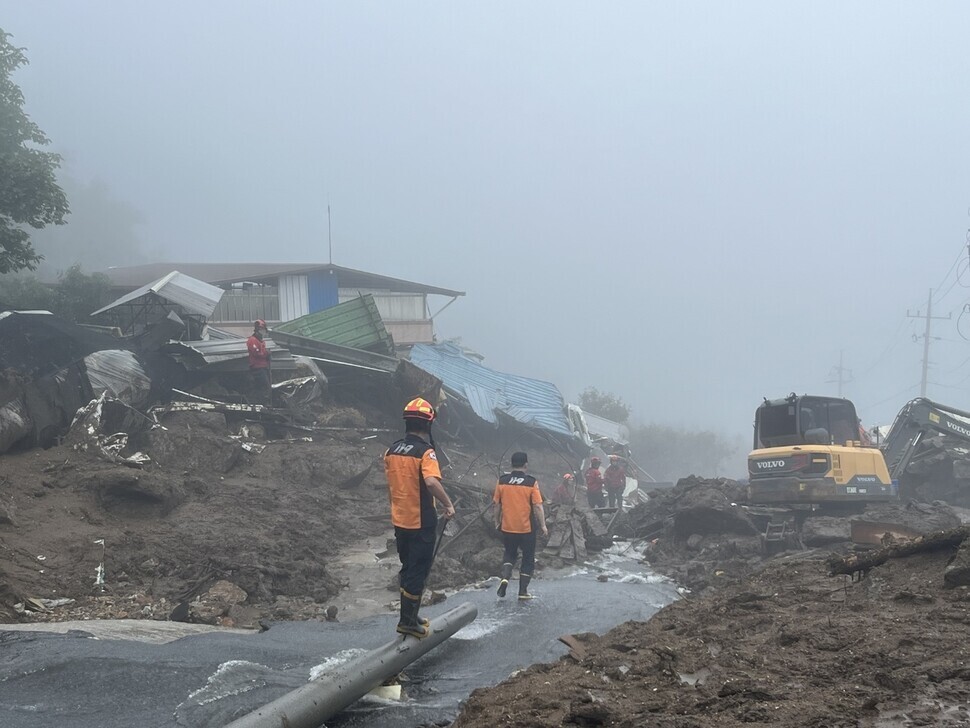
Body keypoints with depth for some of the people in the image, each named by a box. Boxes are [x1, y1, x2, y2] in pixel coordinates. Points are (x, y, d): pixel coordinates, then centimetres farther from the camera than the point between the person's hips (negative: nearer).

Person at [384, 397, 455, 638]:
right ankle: (408, 622, 5)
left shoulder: (392, 450, 5)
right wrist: (448, 505, -19)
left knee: (408, 569, 19)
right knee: (418, 572, 2)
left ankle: (409, 616, 27)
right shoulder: (425, 452, -18)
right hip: (421, 522, -7)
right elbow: (432, 482, -32)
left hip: (399, 521, 7)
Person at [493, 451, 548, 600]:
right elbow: (537, 506, -11)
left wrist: (497, 522, 18)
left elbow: (497, 504, 4)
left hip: (507, 527, 3)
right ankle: (523, 591, 13)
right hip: (527, 528, -3)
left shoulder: (502, 481, -3)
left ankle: (505, 577, -2)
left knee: (509, 553, 23)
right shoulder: (531, 482, -11)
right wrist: (543, 525, -2)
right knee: (528, 558, 13)